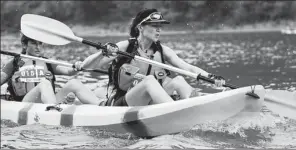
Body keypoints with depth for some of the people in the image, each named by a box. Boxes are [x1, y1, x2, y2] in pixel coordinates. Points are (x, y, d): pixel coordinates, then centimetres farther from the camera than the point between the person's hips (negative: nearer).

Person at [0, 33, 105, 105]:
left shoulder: (47, 63, 24)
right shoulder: (14, 63, 17)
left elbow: (68, 71, 11)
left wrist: (76, 68, -10)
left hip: (47, 103, 4)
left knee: (74, 83, -16)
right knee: (45, 84, -33)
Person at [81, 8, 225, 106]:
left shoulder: (162, 51, 5)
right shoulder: (125, 47, -7)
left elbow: (188, 68, -3)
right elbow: (86, 65, -12)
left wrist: (210, 76, -21)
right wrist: (104, 53, -31)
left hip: (150, 104, 5)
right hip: (122, 105, -5)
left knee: (178, 80, -17)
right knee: (149, 80, -31)